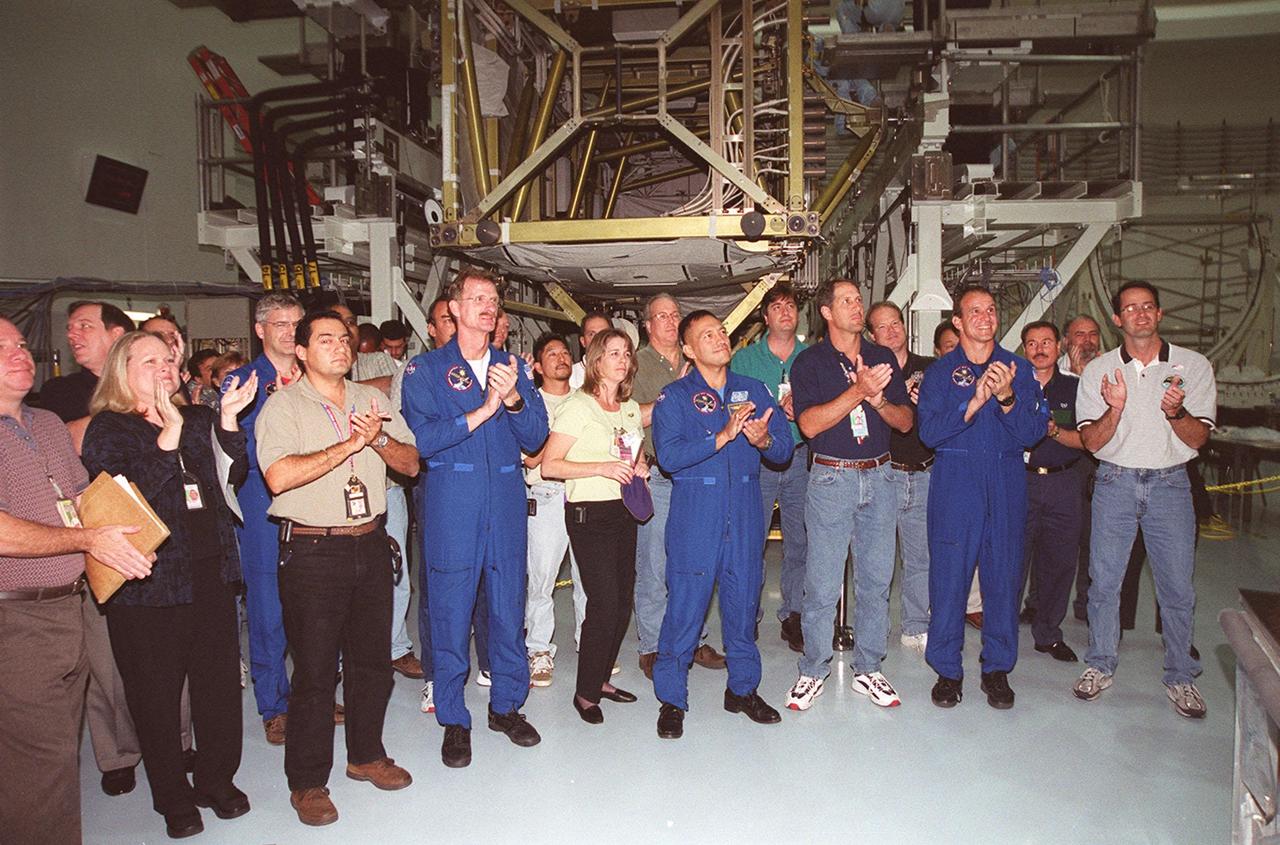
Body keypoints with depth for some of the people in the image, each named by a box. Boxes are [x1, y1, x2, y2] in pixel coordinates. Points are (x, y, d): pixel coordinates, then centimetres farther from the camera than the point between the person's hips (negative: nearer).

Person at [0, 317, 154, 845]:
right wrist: (88, 539, -15)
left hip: (70, 607, 8)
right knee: (44, 759, -3)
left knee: (63, 748, 16)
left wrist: (117, 540, 3)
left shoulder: (49, 425, 15)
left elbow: (84, 500, 21)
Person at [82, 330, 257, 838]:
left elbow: (234, 475, 3)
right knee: (156, 694, 7)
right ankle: (172, 797, 25)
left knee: (220, 681, 9)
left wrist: (228, 420, -9)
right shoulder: (107, 429, -4)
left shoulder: (199, 419, 11)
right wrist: (169, 436, -24)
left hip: (210, 572, 4)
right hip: (149, 581, -4)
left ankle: (218, 780, 29)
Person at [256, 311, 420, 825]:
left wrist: (380, 440, -12)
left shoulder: (372, 400, 10)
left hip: (370, 545, 5)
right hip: (312, 551, -5)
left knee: (372, 658, 14)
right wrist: (349, 444, -19)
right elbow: (279, 476, -21)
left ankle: (366, 755, 33)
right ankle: (307, 782, 17)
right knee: (315, 670, 2)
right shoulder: (283, 406, -5)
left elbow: (411, 463, 8)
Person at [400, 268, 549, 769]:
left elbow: (535, 436, 4)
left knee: (508, 608, 10)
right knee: (451, 611, 2)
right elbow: (421, 439, -11)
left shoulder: (512, 367, 12)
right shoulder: (426, 369, 2)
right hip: (450, 505, -3)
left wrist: (513, 399, -14)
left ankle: (506, 705, 28)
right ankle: (453, 721, 18)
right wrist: (482, 411, -16)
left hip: (506, 503, 3)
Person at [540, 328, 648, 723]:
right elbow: (549, 465, -13)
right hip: (589, 514, -7)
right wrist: (602, 468, -21)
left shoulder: (631, 408, 13)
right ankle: (586, 692, 8)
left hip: (624, 511, 7)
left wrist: (639, 468, 5)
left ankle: (601, 679, 25)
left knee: (623, 601, 8)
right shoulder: (577, 405, -9)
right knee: (604, 604, -9)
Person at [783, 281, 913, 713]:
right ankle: (813, 672, 14)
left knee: (876, 580, 9)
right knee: (822, 585, -1)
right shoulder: (810, 362, -1)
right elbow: (809, 424, -15)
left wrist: (878, 399, -12)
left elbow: (906, 421, 8)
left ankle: (868, 669, 23)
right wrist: (858, 391, -21)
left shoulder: (883, 357, 11)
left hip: (879, 477, 4)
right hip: (832, 478, -4)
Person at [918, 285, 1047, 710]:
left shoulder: (1020, 368, 9)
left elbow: (1034, 432, 1)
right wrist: (974, 402, -19)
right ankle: (947, 670, 13)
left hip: (1006, 484, 2)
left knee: (1004, 576, 6)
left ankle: (997, 669, 20)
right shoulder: (940, 371, 5)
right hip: (954, 485, -2)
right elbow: (929, 432, -8)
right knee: (949, 577, -1)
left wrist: (1007, 399, -16)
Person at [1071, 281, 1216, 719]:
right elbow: (1092, 441, -3)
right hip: (1115, 482, 0)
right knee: (1104, 580, 4)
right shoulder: (1098, 371, 2)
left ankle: (1180, 675, 19)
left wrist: (1176, 412, -21)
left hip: (1169, 483, 0)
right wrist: (1115, 408, -21)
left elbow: (1198, 438, -1)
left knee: (1178, 585, 2)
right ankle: (1101, 665, 20)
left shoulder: (1193, 365, 2)